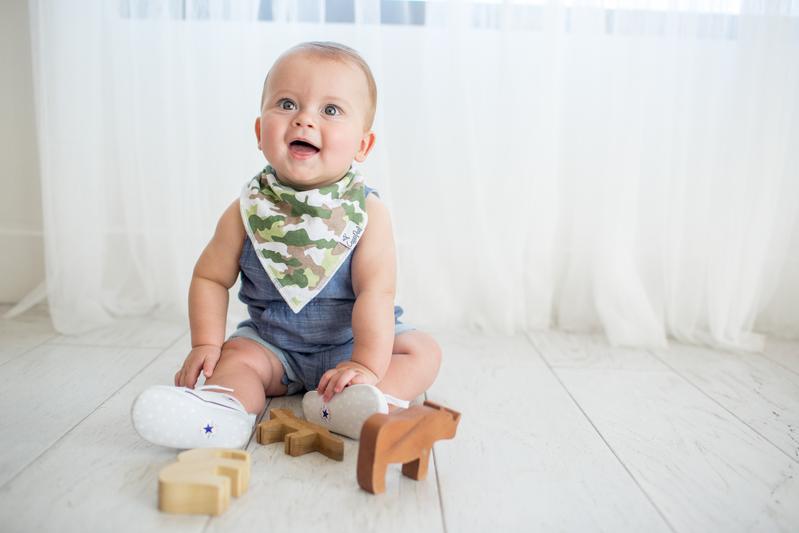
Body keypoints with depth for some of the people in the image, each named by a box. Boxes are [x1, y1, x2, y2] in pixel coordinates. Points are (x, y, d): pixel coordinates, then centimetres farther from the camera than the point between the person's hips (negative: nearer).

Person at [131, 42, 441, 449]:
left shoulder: (368, 212, -20)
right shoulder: (246, 212, -13)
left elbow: (375, 291, -25)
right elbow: (211, 277, -3)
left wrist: (367, 365, -31)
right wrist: (206, 344, -12)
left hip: (353, 340, -1)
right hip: (272, 343, 2)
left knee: (423, 351, -18)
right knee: (235, 355, -20)